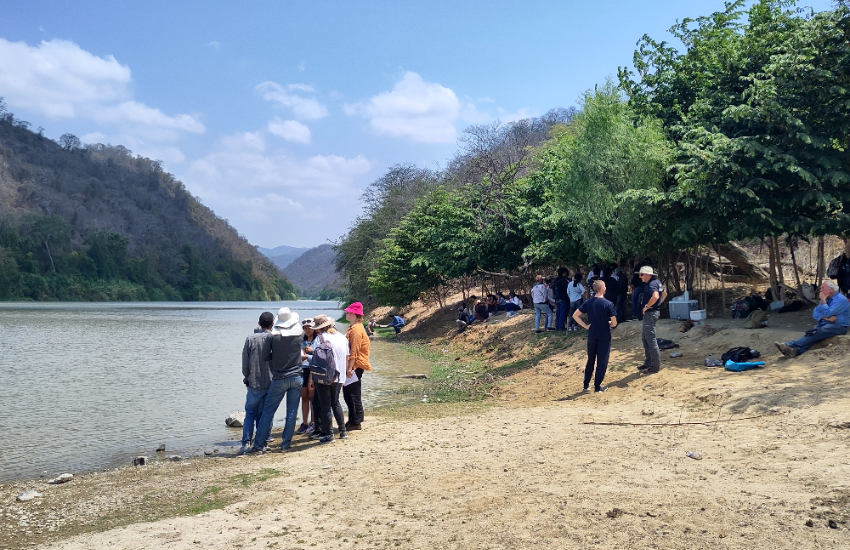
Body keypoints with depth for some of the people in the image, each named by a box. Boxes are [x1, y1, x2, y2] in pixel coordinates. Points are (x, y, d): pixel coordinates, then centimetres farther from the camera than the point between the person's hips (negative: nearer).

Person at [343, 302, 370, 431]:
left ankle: (356, 422, 4)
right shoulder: (352, 328, 17)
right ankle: (352, 421, 23)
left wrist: (350, 368, -23)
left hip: (355, 367, -11)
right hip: (351, 367, 11)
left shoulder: (356, 330, -17)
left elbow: (354, 351, -21)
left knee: (354, 395, -4)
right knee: (347, 394, 15)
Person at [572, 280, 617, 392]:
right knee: (602, 362, 5)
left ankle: (586, 385, 22)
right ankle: (597, 387, 8)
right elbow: (614, 323, -13)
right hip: (604, 337, -4)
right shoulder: (608, 304, -14)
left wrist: (585, 326, 4)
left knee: (590, 361, 17)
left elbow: (575, 315, 0)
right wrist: (608, 324, 8)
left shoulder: (588, 303, -1)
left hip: (592, 336, 4)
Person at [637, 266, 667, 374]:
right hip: (648, 314, 11)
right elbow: (664, 294, 26)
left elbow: (655, 296, -38)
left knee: (650, 339, -5)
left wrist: (646, 307, -24)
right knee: (644, 338, 18)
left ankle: (655, 366, 0)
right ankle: (648, 362, 25)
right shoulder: (656, 282, 12)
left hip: (650, 313, -11)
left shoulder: (651, 284, -19)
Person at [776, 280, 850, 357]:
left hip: (839, 327, -7)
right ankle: (797, 350, -52)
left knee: (816, 333, -31)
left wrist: (823, 300, -10)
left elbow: (827, 313, -20)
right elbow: (815, 313, 6)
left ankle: (790, 345, -45)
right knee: (810, 333, -24)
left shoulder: (841, 300, -11)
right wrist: (826, 318, -13)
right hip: (825, 324, 7)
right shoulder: (826, 298, 15)